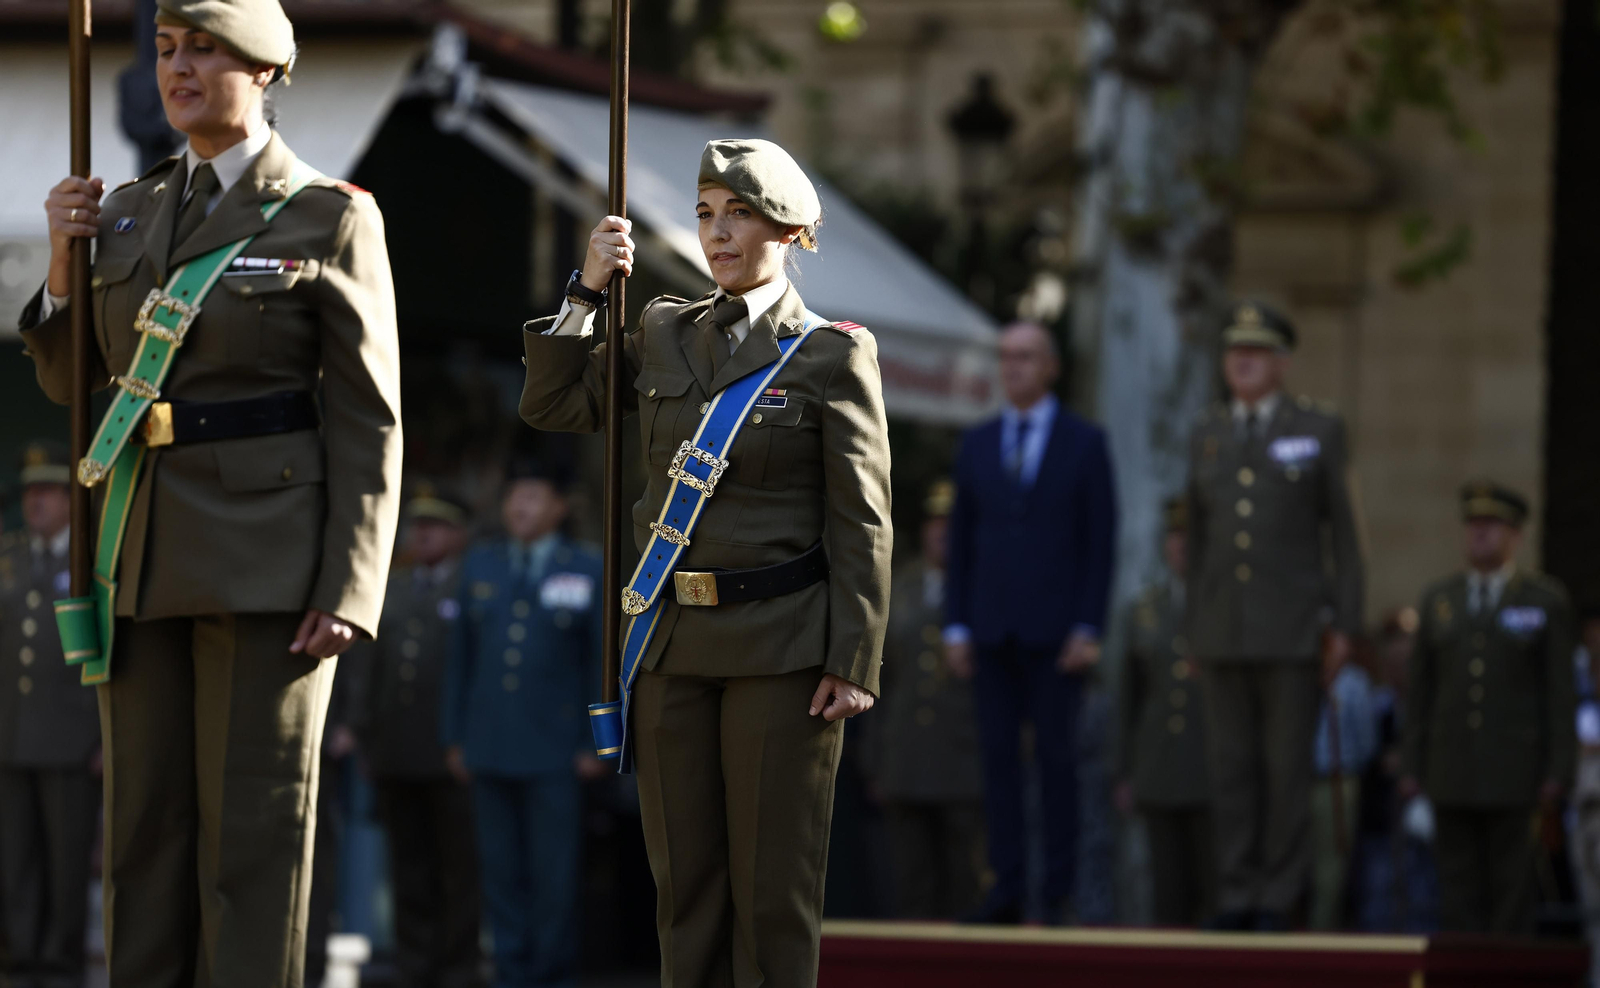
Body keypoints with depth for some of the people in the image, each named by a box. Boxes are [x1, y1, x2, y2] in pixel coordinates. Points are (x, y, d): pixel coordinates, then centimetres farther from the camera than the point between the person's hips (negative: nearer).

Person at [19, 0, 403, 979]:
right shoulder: (128, 212, 13)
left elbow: (368, 422, -6)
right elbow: (68, 377, 18)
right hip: (146, 562, 6)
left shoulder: (331, 217, -3)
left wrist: (348, 592, -14)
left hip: (266, 559, -6)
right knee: (147, 823, 6)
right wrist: (65, 263, 0)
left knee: (254, 825, -4)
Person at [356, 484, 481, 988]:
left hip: (454, 757, -5)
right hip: (394, 755, 5)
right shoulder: (388, 590, 19)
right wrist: (364, 734, 12)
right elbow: (367, 663, 20)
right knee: (410, 872, 6)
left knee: (461, 871, -2)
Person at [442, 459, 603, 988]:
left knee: (555, 871, -3)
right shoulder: (480, 566, 11)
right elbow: (461, 656, 13)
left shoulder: (588, 570, 1)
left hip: (555, 752, -3)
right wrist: (454, 737, 9)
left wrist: (597, 744, -6)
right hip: (490, 746, 3)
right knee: (501, 869, 3)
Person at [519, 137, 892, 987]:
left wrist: (853, 662, -11)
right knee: (686, 881, 7)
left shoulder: (834, 355, -2)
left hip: (781, 649, -4)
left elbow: (862, 523, -5)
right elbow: (551, 406, 11)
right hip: (672, 639, 5)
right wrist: (586, 291, 1)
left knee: (774, 880, -2)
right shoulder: (664, 334, 12)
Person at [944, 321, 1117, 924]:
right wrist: (956, 626, 2)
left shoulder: (1085, 444, 1)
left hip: (1056, 628, -3)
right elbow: (961, 543, 11)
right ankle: (1006, 891, 2)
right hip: (992, 627, 3)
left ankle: (1060, 894, 1)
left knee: (1057, 758, -2)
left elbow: (1101, 543, -2)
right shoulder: (977, 446, 11)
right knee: (998, 757, 1)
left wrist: (1088, 629, -11)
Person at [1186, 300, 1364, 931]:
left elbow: (1343, 534, -1)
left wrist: (1344, 626, -6)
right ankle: (1236, 899, 7)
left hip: (1291, 625, -3)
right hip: (1224, 628, 3)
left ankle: (1279, 900, 3)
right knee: (1231, 766, 2)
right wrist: (1196, 630, 10)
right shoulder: (1207, 436, 10)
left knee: (1287, 766, -3)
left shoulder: (1319, 430, -1)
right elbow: (1200, 539, 13)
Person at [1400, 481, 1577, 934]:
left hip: (1514, 773, -3)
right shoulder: (1438, 599, 10)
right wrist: (1413, 768, 6)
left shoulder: (1546, 600, 0)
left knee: (1511, 887, -2)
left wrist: (1558, 773, -8)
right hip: (1452, 771, 3)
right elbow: (1421, 689, 11)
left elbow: (1560, 691, -2)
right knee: (1459, 895, 1)